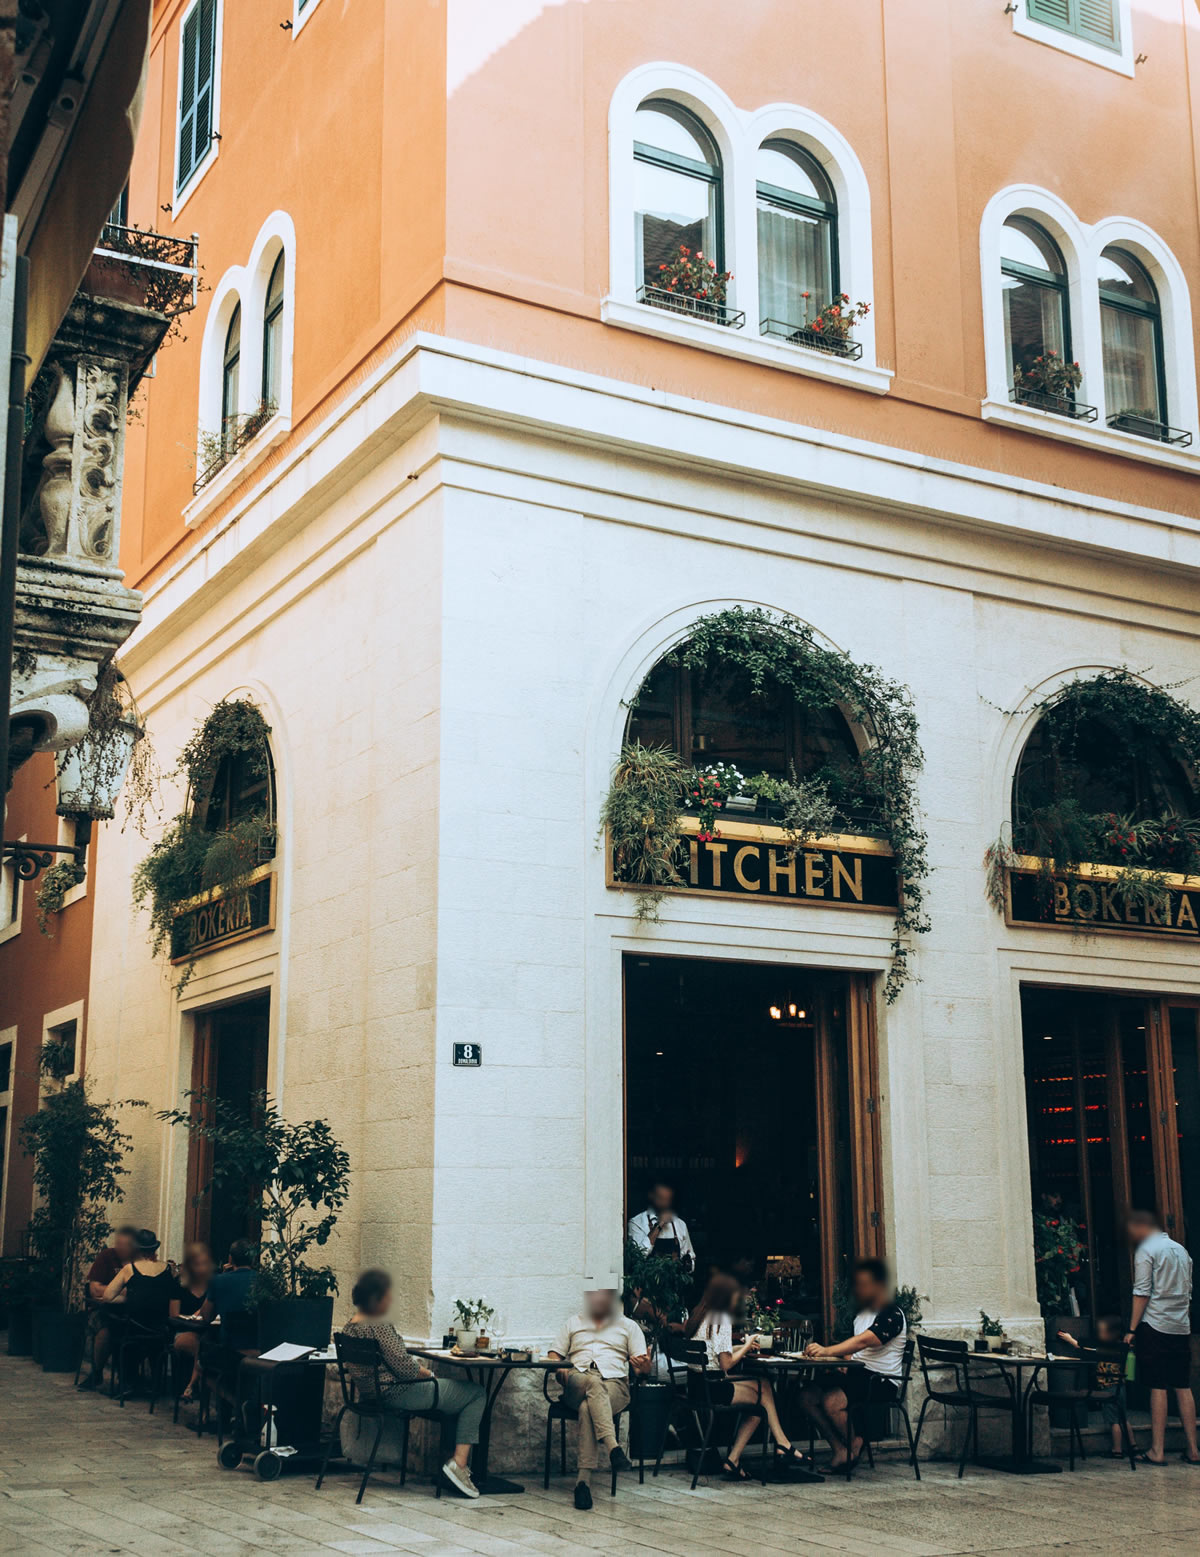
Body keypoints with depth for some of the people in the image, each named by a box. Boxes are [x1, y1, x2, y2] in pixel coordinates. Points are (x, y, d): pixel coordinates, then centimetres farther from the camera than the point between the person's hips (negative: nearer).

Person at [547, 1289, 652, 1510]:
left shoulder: (628, 1325, 23)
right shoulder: (573, 1323, 28)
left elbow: (644, 1367, 14)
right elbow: (553, 1354, 20)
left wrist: (643, 1364, -13)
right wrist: (560, 1369, -4)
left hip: (614, 1382, -1)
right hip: (577, 1382, 1)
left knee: (587, 1407, -38)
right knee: (594, 1382, -39)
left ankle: (584, 1479, -47)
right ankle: (612, 1446, -56)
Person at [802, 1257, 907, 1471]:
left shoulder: (892, 1314, -12)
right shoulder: (862, 1313, 18)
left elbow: (863, 1341, -26)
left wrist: (827, 1351, -37)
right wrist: (845, 1362, 1)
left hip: (882, 1381, -9)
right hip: (858, 1374, 9)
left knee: (832, 1401, -29)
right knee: (809, 1396, -10)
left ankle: (854, 1445, -4)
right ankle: (841, 1452, -7)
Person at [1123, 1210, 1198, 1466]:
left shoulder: (1146, 1250, -6)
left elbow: (1142, 1293, -12)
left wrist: (1132, 1329, -9)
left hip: (1156, 1325, -6)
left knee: (1158, 1387, -5)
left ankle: (1157, 1450, -5)